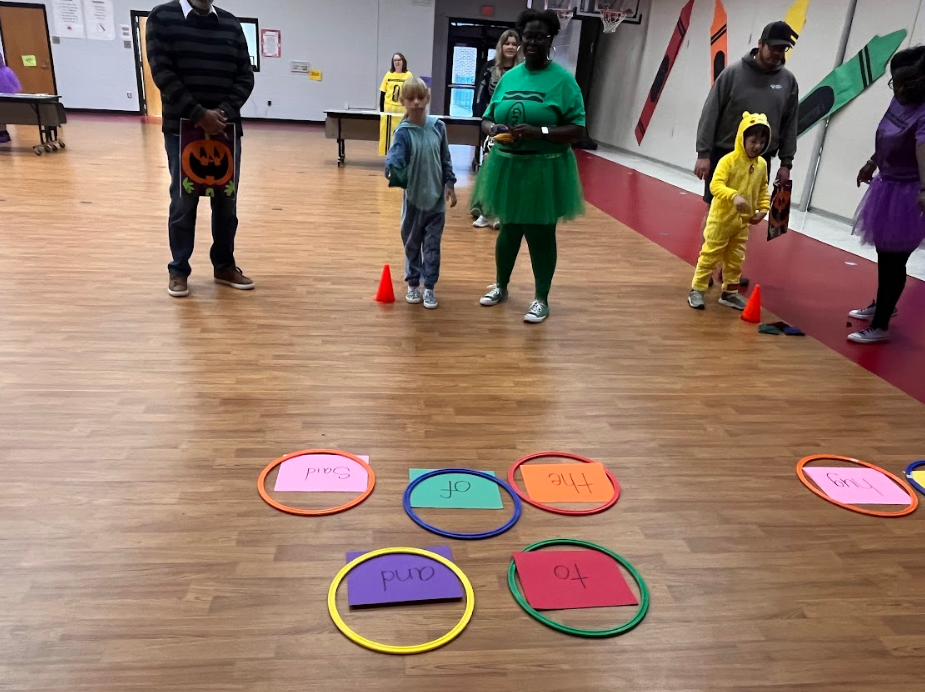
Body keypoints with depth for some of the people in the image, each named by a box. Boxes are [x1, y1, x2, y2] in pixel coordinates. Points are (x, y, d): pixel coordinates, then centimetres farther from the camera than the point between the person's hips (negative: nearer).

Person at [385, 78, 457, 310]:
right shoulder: (403, 132, -11)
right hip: (413, 198, -2)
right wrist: (392, 171, -46)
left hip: (436, 198, 2)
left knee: (432, 245, 7)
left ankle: (429, 287, 18)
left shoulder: (438, 126, -2)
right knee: (412, 244, 12)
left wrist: (449, 184, 5)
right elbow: (395, 158, -25)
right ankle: (413, 284, 28)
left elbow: (446, 159, 7)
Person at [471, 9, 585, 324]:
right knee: (509, 229, 18)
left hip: (544, 170, -4)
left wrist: (540, 131, -24)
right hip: (508, 166, 4)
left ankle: (542, 299, 20)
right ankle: (500, 286, 36)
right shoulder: (509, 77, 8)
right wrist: (493, 129, -11)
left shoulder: (562, 80, -6)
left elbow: (578, 130, -11)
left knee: (541, 234, 6)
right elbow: (487, 119, 12)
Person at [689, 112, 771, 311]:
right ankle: (697, 290, 9)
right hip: (721, 218, -6)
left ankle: (729, 293, 25)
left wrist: (764, 208, 3)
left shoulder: (762, 165, 5)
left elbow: (763, 189, 16)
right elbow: (716, 185, -25)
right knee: (710, 255, 0)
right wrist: (733, 196, -39)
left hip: (743, 221, 6)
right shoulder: (729, 160, -16)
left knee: (736, 259, 13)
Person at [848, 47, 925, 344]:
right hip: (888, 185, 9)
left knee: (894, 259, -1)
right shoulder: (899, 100, -2)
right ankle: (882, 305, 43)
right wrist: (873, 162, 30)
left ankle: (880, 327, 9)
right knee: (884, 253, 23)